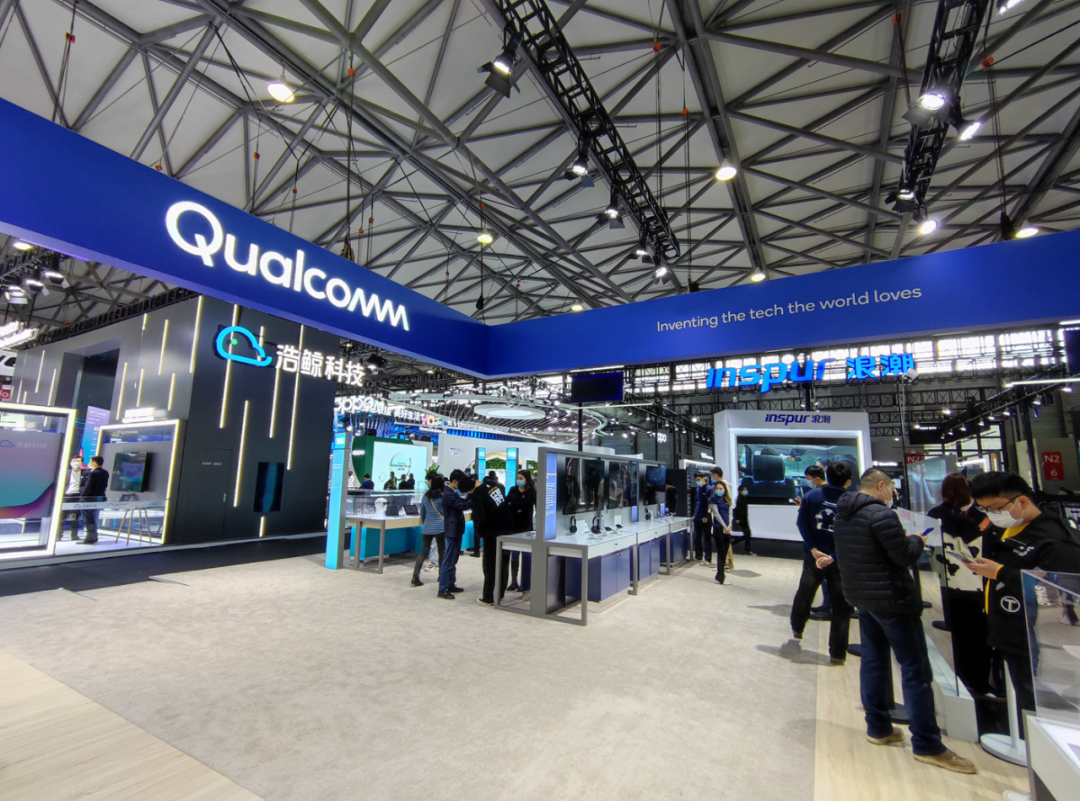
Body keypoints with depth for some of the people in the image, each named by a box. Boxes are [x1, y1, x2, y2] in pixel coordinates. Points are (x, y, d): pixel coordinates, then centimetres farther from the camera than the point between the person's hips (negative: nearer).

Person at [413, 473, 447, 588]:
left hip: (427, 527, 5)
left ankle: (415, 577, -1)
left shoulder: (426, 495, 7)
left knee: (424, 552, 8)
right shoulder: (443, 496, -8)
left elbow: (422, 512, 15)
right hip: (440, 527, -4)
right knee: (442, 552, 9)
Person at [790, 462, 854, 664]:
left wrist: (813, 549, -10)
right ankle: (837, 653, 17)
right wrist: (834, 556, -16)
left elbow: (802, 523, -9)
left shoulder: (812, 496, -6)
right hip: (841, 562, -2)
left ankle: (797, 628, 44)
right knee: (841, 607, 10)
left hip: (813, 558, 3)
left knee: (804, 593, 23)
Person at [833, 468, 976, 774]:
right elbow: (906, 556, -17)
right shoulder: (881, 514, -20)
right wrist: (916, 540, 3)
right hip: (892, 599, -8)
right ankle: (926, 744, 10)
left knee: (873, 660, 16)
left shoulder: (842, 516, 6)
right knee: (915, 669, 2)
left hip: (862, 597, 8)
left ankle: (877, 727, 26)